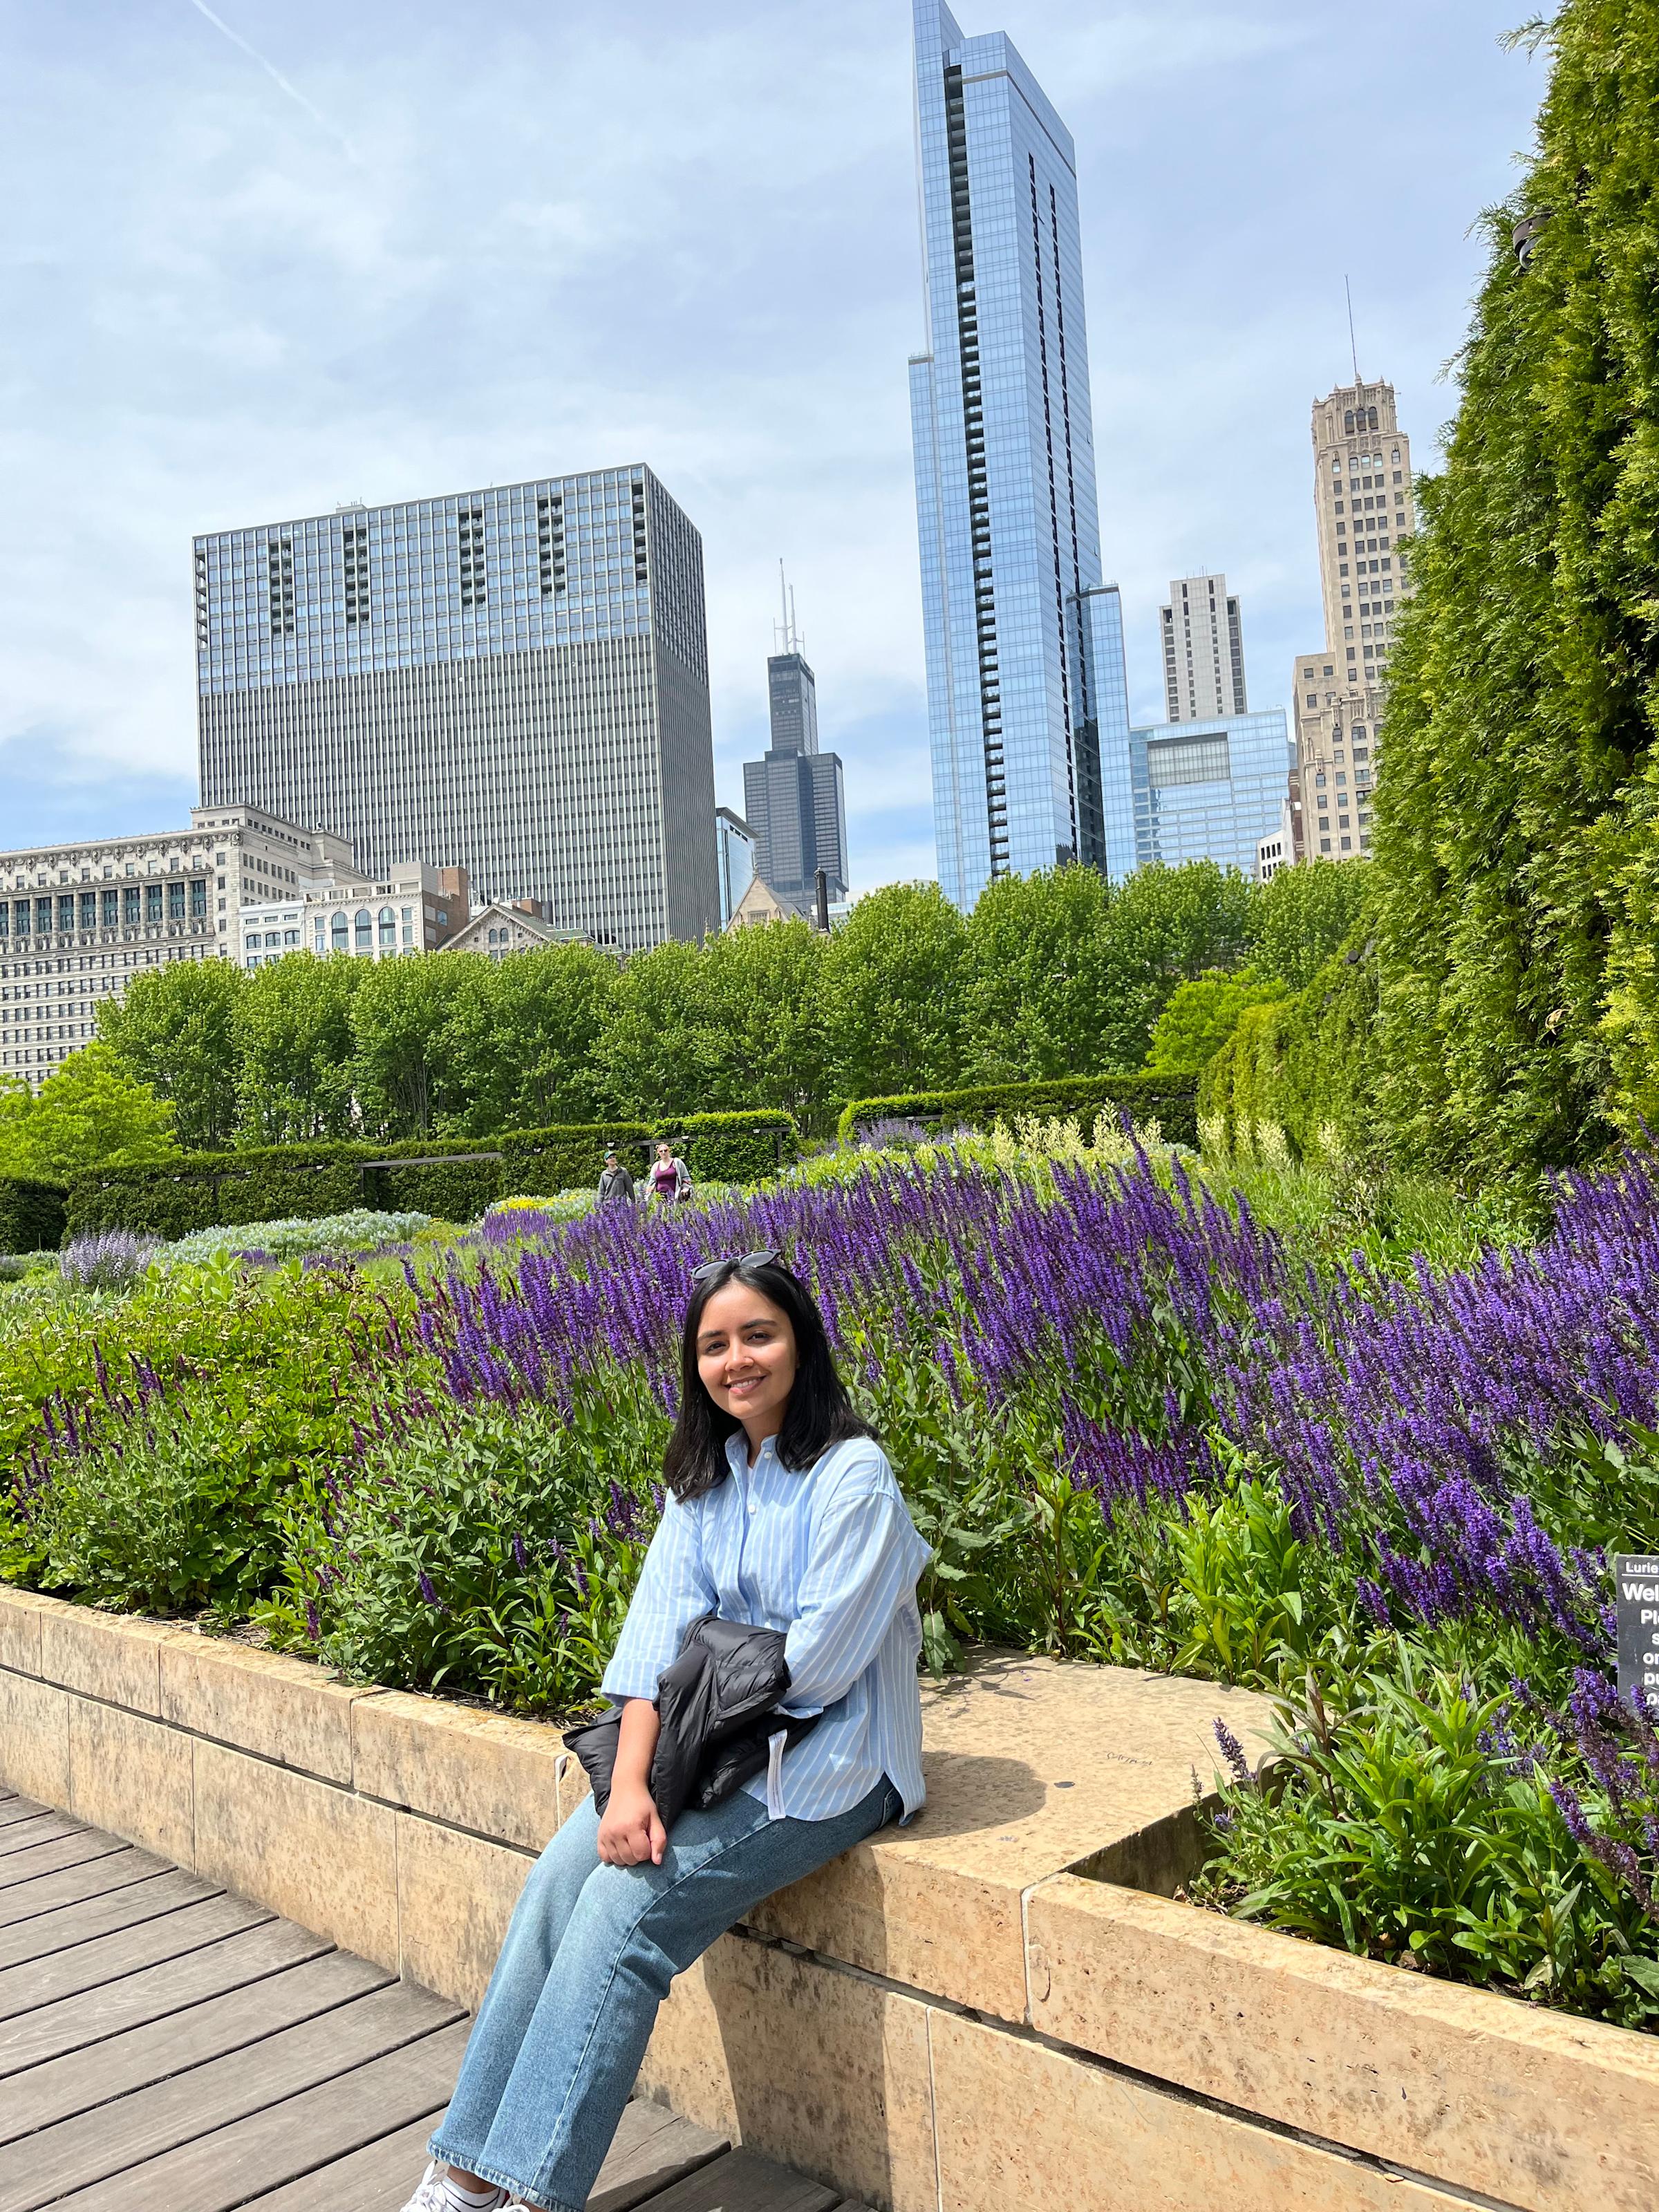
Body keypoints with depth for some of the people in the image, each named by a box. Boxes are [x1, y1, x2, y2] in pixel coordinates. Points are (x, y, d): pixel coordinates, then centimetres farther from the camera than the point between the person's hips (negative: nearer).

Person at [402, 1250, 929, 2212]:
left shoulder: (852, 1475, -16)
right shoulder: (706, 1477, 6)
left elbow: (818, 1661, -18)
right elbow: (660, 1627, -5)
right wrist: (630, 1780, -17)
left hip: (827, 1759, -6)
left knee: (626, 1906, -20)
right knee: (559, 1878, -12)